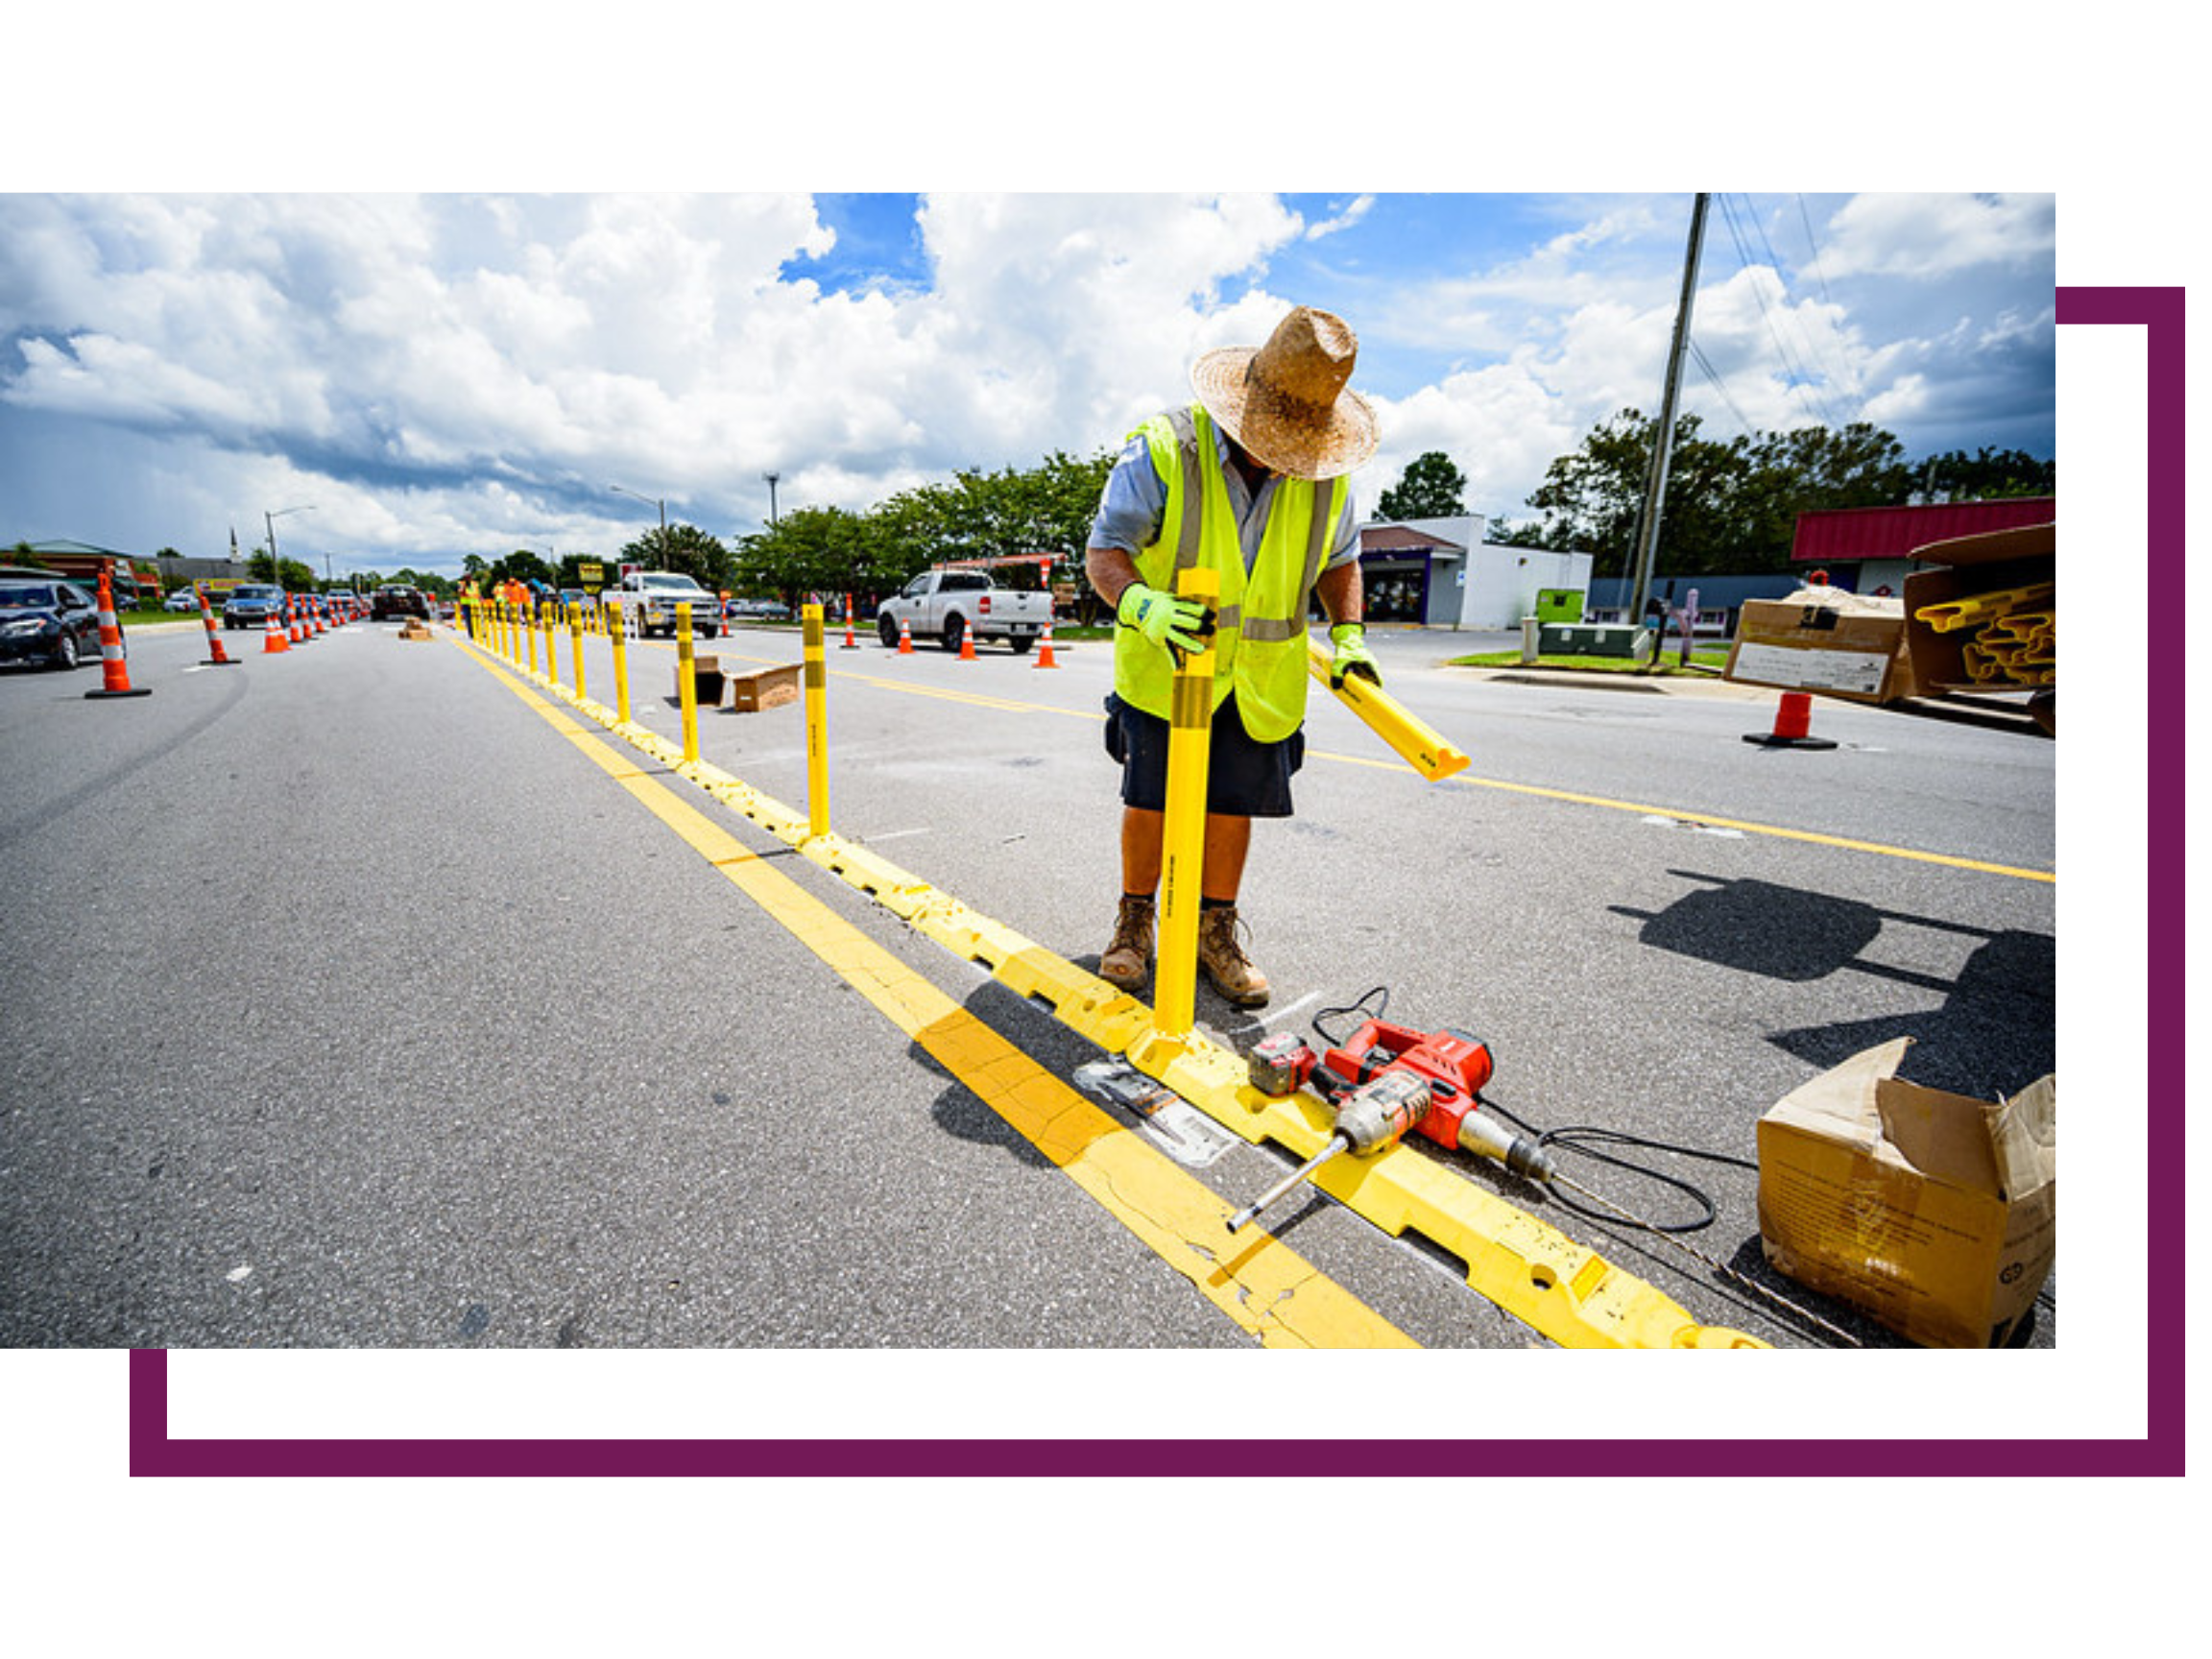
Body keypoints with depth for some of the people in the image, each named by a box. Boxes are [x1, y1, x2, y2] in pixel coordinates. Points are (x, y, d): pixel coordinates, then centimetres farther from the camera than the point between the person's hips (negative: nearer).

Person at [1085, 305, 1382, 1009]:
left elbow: (1339, 559, 13)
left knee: (1232, 806, 6)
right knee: (1151, 802, 0)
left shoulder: (1325, 475, -2)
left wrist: (1348, 635, -2)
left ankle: (1216, 932, 21)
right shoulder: (1164, 450, -16)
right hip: (1163, 667, -3)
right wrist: (1143, 603, -38)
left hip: (1261, 677, 3)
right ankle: (1135, 922, 20)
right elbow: (1104, 549, -17)